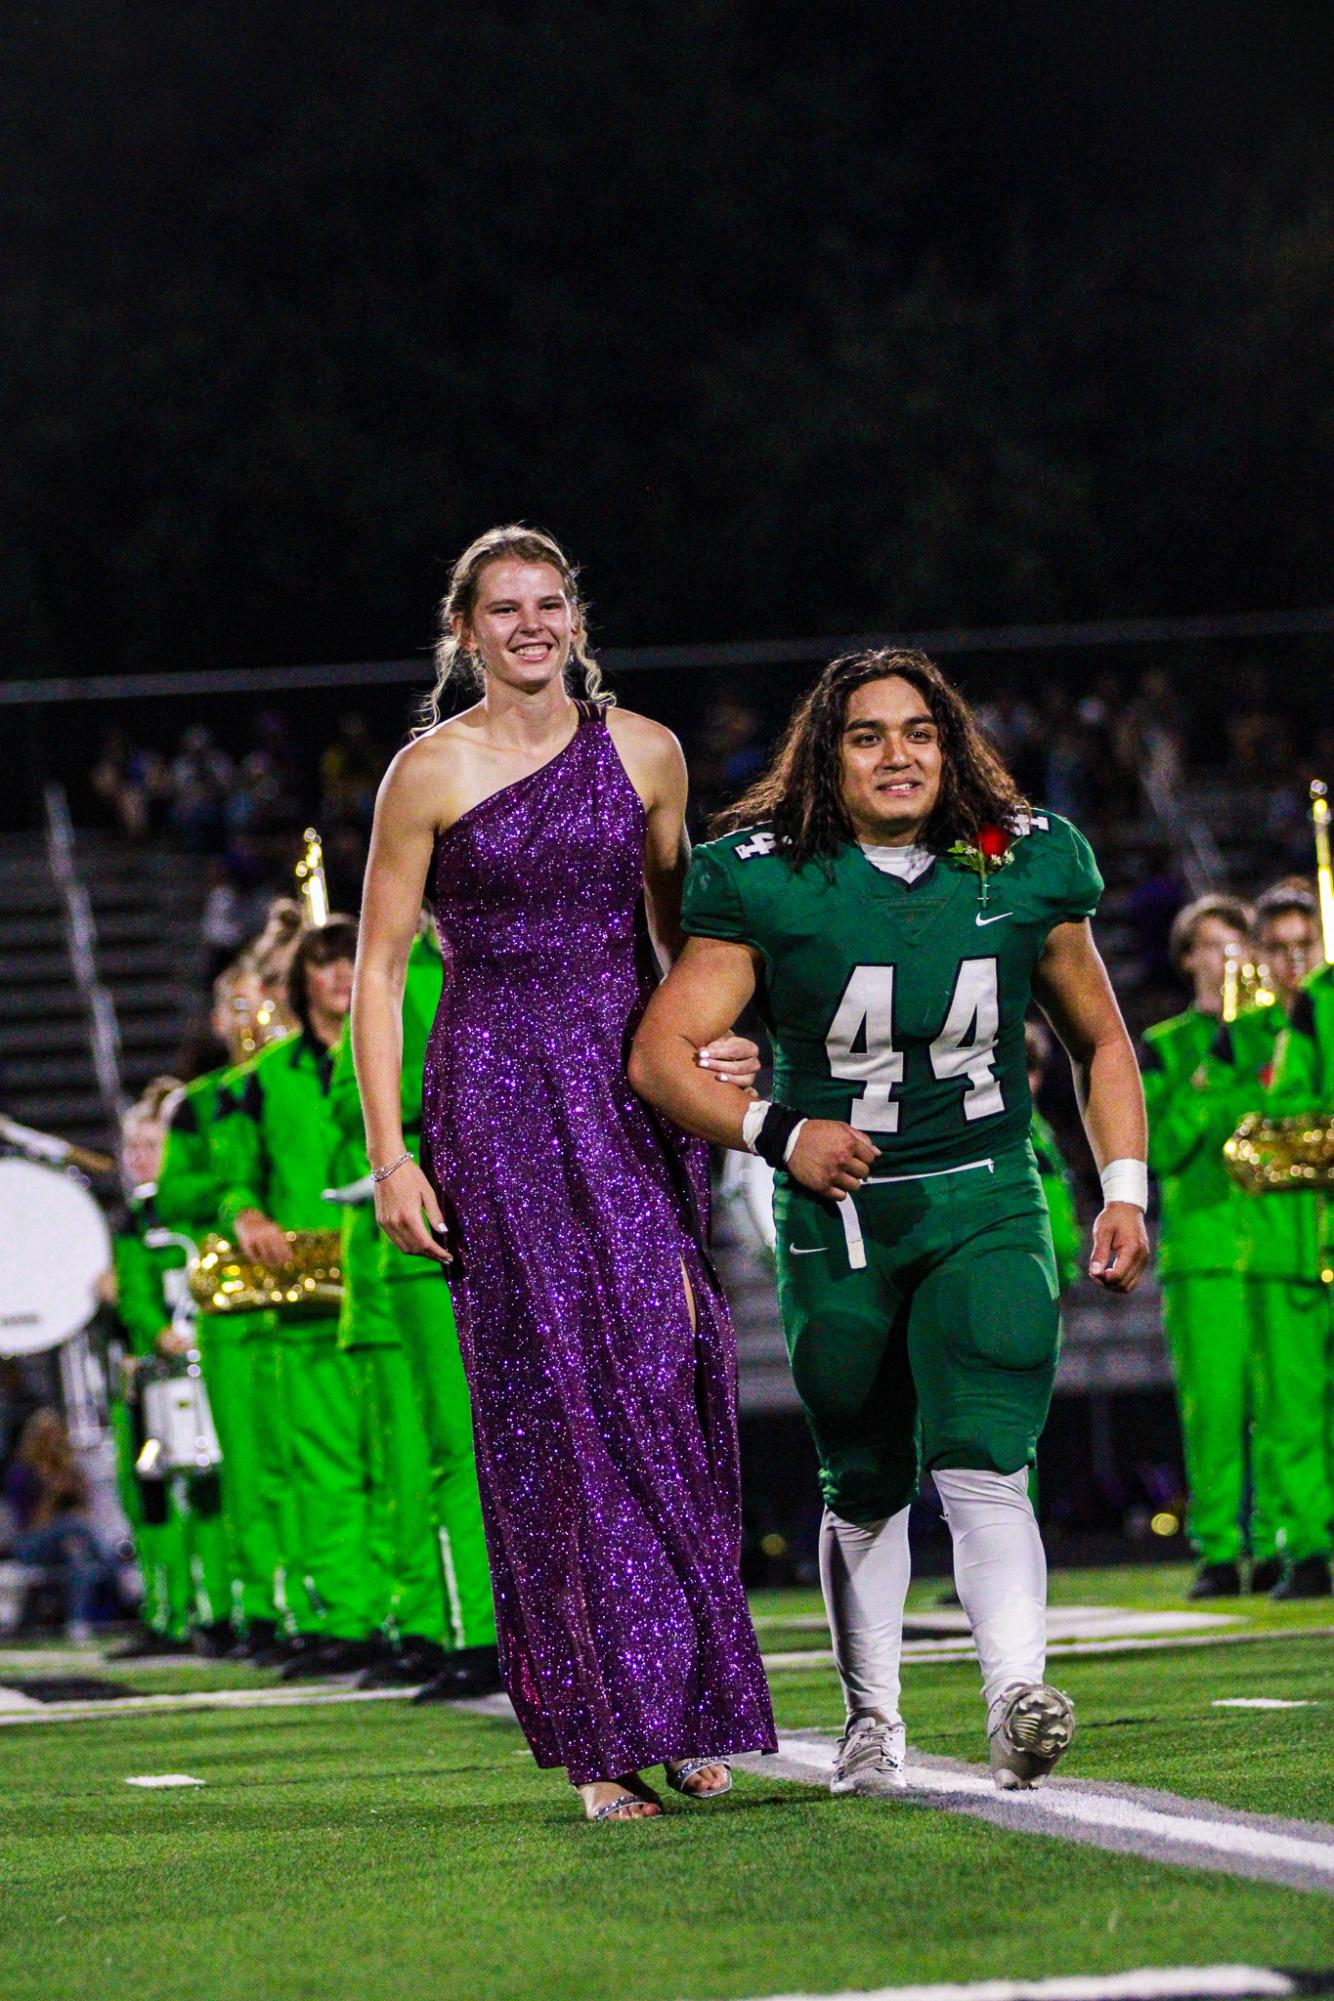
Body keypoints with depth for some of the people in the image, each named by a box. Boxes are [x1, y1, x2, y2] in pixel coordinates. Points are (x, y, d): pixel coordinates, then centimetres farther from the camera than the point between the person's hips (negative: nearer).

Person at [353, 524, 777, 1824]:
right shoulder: (432, 772, 0)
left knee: (666, 1375, -5)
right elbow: (378, 968, 1)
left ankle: (688, 1709, 6)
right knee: (550, 1400, -5)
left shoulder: (643, 752, 9)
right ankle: (602, 1736, -2)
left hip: (633, 1083, 3)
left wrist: (719, 1043, 3)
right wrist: (387, 1154, -6)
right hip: (498, 1093, -3)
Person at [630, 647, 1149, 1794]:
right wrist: (774, 1132, -22)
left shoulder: (1026, 869, 1)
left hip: (990, 1212, 0)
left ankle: (1017, 1697, -35)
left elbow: (1100, 1042, 14)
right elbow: (660, 1054, -7)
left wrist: (1124, 1190, 5)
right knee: (867, 1488, 12)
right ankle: (872, 1722, 31)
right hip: (837, 1224, 0)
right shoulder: (769, 883, -6)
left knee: (980, 1466, -20)